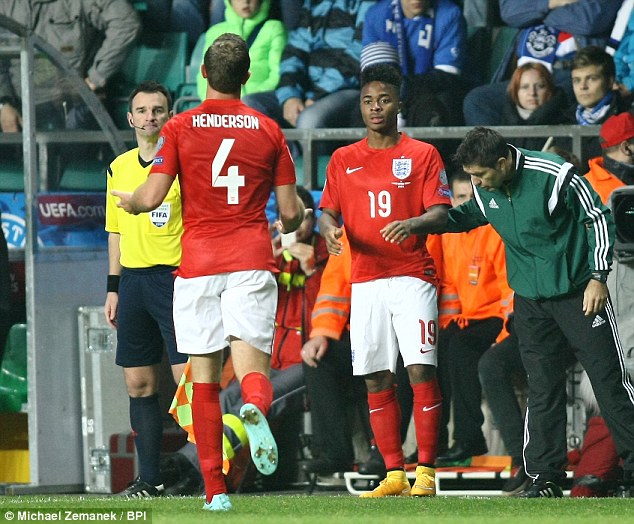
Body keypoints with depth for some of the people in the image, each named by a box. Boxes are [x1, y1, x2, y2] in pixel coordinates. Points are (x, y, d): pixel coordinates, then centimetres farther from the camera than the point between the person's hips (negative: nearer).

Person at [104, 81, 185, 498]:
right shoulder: (119, 167, 14)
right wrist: (114, 287, 17)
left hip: (174, 277, -6)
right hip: (133, 280, 6)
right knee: (139, 384, 5)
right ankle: (150, 478, 11)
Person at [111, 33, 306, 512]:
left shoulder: (179, 128, 2)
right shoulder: (269, 131, 7)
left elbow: (151, 198, -5)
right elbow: (291, 211, 7)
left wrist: (128, 201, 18)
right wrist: (287, 227, 30)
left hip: (197, 265, 0)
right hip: (251, 261, 0)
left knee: (204, 379, 6)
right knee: (252, 367, -7)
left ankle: (215, 490, 4)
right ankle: (256, 406, -45)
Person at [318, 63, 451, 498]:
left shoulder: (422, 154, 4)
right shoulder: (343, 160, 14)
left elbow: (440, 213, -2)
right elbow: (329, 211, 12)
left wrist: (414, 224, -23)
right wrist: (329, 229, -11)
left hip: (412, 277, -3)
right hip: (365, 279, 3)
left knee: (421, 371, -11)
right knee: (376, 379, 2)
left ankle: (426, 472, -9)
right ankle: (394, 475, 8)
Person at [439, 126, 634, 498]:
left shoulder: (556, 175, -20)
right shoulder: (485, 191, -3)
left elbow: (599, 218, -11)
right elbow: (466, 216, 20)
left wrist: (598, 276, -14)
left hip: (579, 293, -5)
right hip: (531, 301, 5)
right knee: (543, 387, 3)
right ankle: (545, 478, 7)